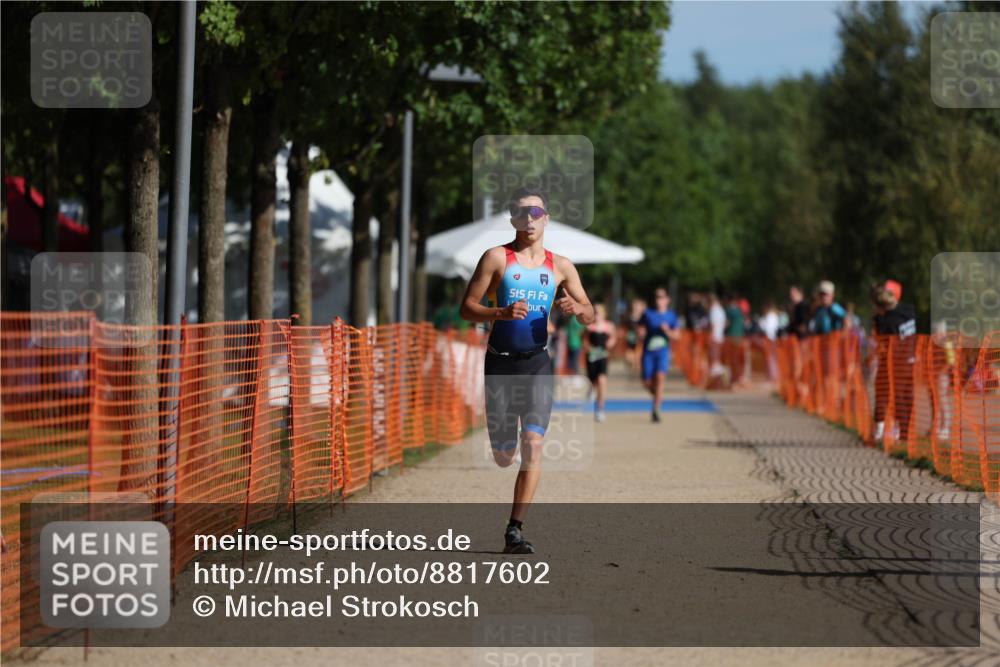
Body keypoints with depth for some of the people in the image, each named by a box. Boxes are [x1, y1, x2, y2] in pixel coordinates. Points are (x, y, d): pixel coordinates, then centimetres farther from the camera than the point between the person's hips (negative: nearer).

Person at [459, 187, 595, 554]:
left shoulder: (560, 266, 8)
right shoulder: (497, 258, 0)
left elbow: (589, 315, 12)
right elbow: (467, 307, -3)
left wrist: (577, 309, -11)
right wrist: (501, 313, -21)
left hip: (537, 362, 1)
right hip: (500, 362, -1)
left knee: (533, 445, -15)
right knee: (504, 457, 2)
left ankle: (515, 530, -12)